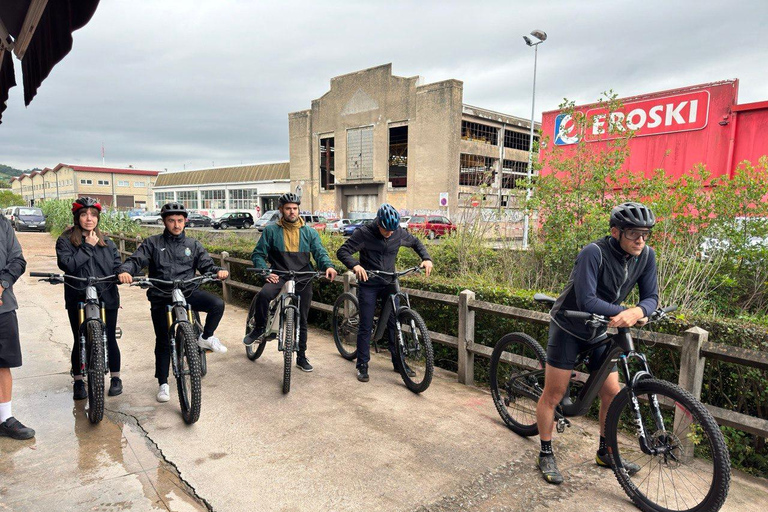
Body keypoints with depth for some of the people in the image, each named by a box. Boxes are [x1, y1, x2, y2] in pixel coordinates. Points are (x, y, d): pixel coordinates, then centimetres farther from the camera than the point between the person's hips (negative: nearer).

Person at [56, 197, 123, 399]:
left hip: (106, 298, 2)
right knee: (80, 341, 8)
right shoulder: (65, 241, 1)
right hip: (78, 299, -1)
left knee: (110, 339, 6)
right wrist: (88, 246, -13)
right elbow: (67, 264, -16)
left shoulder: (107, 243, 11)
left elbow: (117, 267, 9)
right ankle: (78, 381, 27)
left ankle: (115, 378, 23)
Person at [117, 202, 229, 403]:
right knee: (163, 341, 4)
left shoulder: (193, 245, 11)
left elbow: (206, 265, 5)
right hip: (161, 297, 0)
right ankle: (163, 383, 20)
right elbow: (136, 260, -3)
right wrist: (125, 271, -26)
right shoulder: (153, 243, 7)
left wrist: (218, 271, -18)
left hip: (187, 292, 1)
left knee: (217, 304, -26)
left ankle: (206, 337, 1)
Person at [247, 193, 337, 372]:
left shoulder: (309, 232, 7)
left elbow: (320, 253, -1)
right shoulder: (271, 230, 3)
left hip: (303, 278, 2)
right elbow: (258, 254, 3)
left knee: (302, 320, 9)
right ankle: (259, 328, -6)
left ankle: (301, 357, 26)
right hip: (279, 275, -2)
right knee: (263, 295, -34)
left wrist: (328, 266, -23)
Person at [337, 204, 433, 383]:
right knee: (365, 326, 2)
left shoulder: (398, 233, -5)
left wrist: (426, 258, -5)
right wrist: (355, 265, -36)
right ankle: (362, 365, 15)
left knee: (394, 323, 5)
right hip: (368, 284, -3)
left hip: (389, 283, 3)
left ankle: (398, 362, 19)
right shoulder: (364, 233, -15)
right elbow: (342, 251, -16)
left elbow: (416, 242, 12)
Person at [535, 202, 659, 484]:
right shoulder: (594, 253, -27)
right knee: (554, 394, -1)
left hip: (598, 332, 6)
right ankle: (546, 454, 17)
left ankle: (605, 452, 30)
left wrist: (638, 312, -29)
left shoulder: (646, 256, -7)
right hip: (568, 327, -6)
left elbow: (651, 296, -7)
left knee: (612, 392, 8)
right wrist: (625, 312, -33)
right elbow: (587, 301, -31)